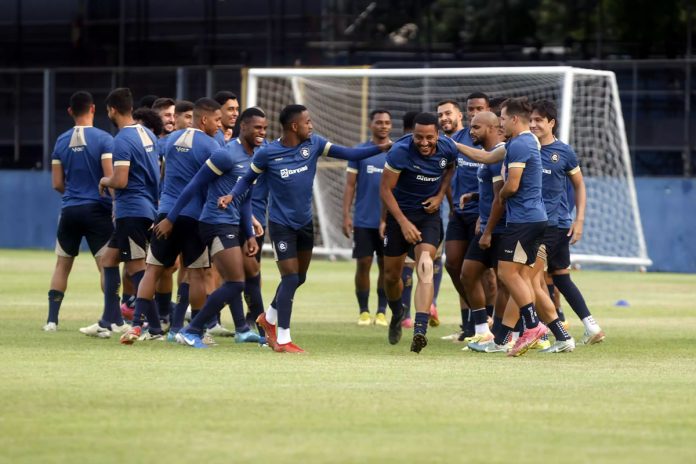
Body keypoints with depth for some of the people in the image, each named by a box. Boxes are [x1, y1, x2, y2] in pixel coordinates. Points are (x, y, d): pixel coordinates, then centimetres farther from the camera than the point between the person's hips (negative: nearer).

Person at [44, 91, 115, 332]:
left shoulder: (61, 141, 5)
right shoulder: (103, 139, -8)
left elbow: (57, 184, 8)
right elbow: (110, 178, -13)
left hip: (69, 210, 4)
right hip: (97, 210, -4)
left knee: (62, 265, 13)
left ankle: (52, 319, 8)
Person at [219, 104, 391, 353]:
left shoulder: (313, 144, -4)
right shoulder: (267, 154, -14)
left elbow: (348, 153, -6)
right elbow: (248, 179, 0)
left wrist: (380, 148, -17)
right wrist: (231, 195, -18)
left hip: (305, 222, 6)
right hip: (281, 224, -6)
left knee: (299, 277, 16)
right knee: (291, 277, -11)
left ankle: (269, 318, 40)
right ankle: (282, 340, -1)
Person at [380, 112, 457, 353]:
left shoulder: (447, 148, -11)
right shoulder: (400, 151, -23)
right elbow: (385, 190, -16)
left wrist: (440, 195, 0)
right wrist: (403, 223, -22)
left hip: (429, 213, 1)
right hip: (400, 213, -1)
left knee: (425, 267, -21)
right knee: (391, 275, 9)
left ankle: (420, 330, -30)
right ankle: (397, 315, 42)